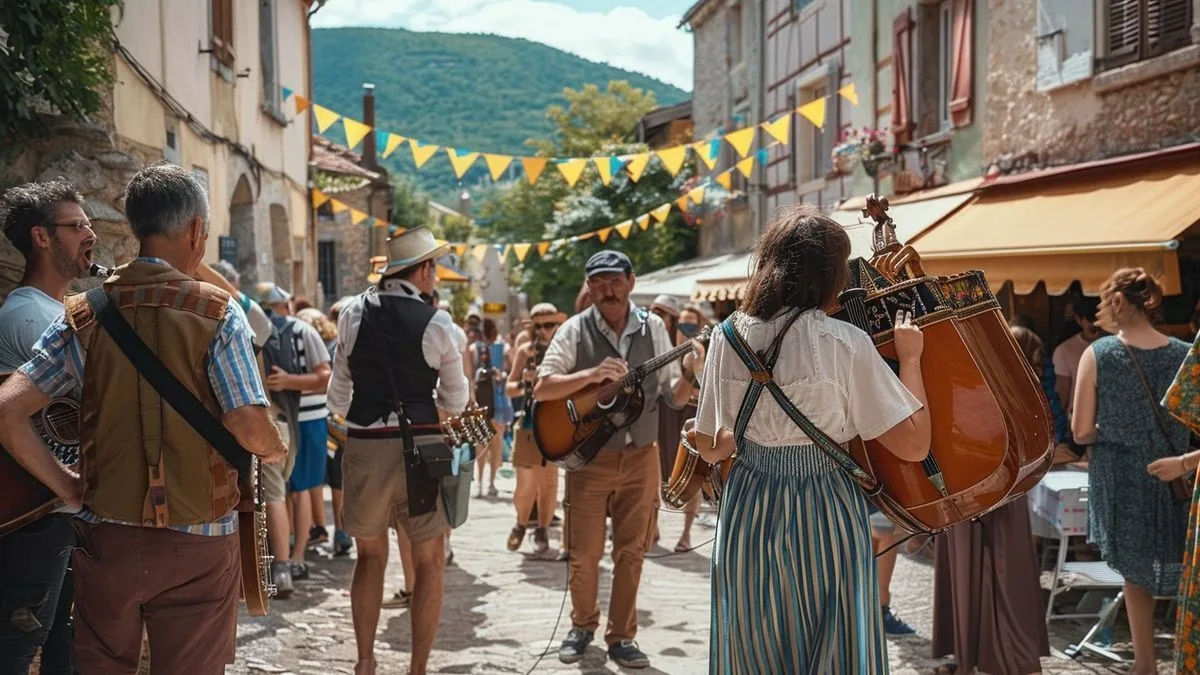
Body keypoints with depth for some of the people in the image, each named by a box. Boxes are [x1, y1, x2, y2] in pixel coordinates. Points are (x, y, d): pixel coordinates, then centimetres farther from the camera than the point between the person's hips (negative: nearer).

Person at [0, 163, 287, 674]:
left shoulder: (82, 315, 0)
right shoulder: (216, 312, -10)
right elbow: (250, 429, -16)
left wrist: (66, 487, 3)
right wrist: (276, 451, 5)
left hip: (107, 535, 3)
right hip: (198, 543, -3)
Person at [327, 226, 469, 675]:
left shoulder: (353, 313, 2)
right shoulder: (436, 321, -6)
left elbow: (339, 394, 6)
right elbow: (456, 402, 1)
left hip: (362, 446, 3)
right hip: (417, 447, -3)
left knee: (370, 555, 19)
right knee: (429, 561, 10)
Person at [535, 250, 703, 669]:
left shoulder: (653, 328, 2)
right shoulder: (575, 330, -5)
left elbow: (675, 398, 5)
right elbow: (541, 389, -11)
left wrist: (688, 373, -16)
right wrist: (591, 374, -24)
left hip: (641, 458, 2)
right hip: (589, 457, -2)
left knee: (630, 552, 8)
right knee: (584, 554, 4)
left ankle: (621, 636, 22)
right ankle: (582, 625, 27)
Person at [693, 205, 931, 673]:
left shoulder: (727, 335, 0)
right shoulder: (844, 342, -13)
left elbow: (709, 449, 8)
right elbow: (914, 445, -12)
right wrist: (910, 357, -2)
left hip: (747, 513, 5)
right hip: (823, 517, -4)